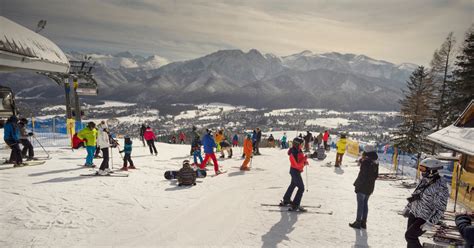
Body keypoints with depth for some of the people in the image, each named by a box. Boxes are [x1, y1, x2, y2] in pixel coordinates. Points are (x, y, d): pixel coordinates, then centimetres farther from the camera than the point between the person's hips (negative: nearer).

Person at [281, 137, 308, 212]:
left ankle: (286, 200, 41)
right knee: (301, 188, -8)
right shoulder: (294, 153, -26)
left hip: (296, 171, 10)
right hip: (295, 171, -10)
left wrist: (305, 162, -4)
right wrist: (305, 159, -26)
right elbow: (297, 164, -29)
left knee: (293, 185, 25)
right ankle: (295, 205, -6)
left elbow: (301, 159, 15)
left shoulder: (299, 151, 4)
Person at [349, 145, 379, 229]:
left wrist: (357, 185, -14)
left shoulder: (365, 162, -20)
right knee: (365, 203, 16)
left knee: (360, 204, 2)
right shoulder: (375, 163, 4)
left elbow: (362, 175, -20)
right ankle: (363, 222, 22)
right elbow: (376, 175, 11)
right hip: (370, 187, 7)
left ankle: (358, 222, 9)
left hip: (362, 187, -7)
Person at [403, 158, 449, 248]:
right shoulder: (425, 180, 2)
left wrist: (430, 223, -25)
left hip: (425, 218, -7)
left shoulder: (440, 187, -24)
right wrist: (408, 207, 21)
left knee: (409, 236, -10)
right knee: (410, 236, 13)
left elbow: (440, 209, -23)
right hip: (413, 213, 7)